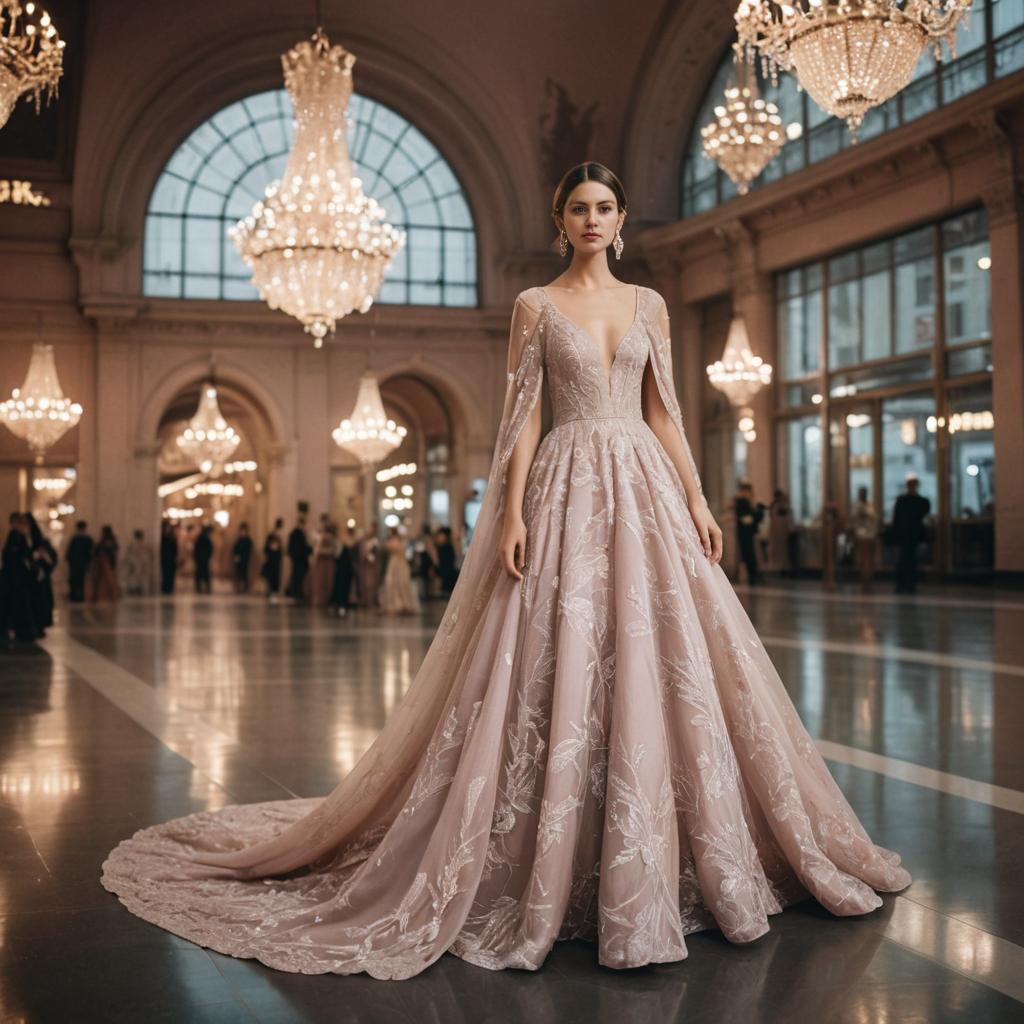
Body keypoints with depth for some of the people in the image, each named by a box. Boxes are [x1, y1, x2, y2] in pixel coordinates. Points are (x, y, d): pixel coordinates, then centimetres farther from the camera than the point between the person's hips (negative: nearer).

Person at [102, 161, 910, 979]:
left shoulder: (648, 304, 14)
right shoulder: (536, 306, 4)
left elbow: (665, 412, 12)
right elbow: (521, 417, -2)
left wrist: (697, 500, 5)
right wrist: (512, 514, -11)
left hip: (645, 486, 4)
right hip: (566, 489, -3)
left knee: (661, 667, 2)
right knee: (558, 670, -6)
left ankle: (652, 867, 15)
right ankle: (553, 870, 6)